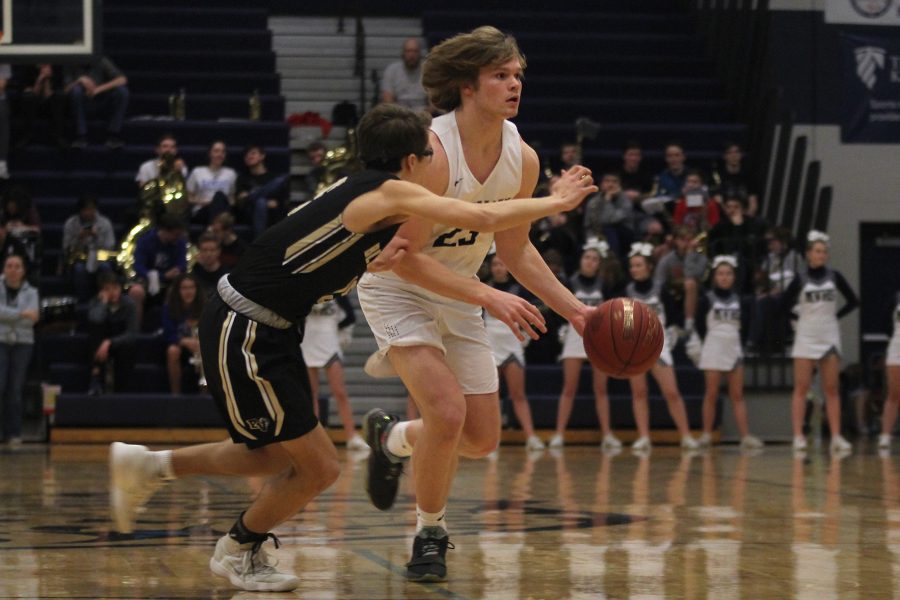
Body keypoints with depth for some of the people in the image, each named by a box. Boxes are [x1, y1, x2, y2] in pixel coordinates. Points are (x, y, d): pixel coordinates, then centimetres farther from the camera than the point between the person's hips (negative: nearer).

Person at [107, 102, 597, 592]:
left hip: (268, 330, 10)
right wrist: (557, 201, -8)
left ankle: (148, 466, 33)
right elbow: (484, 218, -21)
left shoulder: (361, 192, 10)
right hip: (243, 332, -10)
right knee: (318, 467, -1)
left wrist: (379, 260, 1)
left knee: (278, 456, 23)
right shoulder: (390, 192, -17)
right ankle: (239, 551, 21)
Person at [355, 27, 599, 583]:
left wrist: (574, 309, -3)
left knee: (482, 438, 6)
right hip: (397, 285, -6)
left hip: (458, 292, 7)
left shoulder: (522, 159, -9)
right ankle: (430, 534, -1)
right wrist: (490, 297, -34)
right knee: (447, 410, -23)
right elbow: (406, 258, -28)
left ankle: (392, 438, 36)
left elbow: (515, 247, 5)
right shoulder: (432, 151, -29)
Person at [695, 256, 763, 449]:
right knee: (711, 394, -2)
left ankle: (745, 436, -3)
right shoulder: (708, 299, -2)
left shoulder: (738, 299, 8)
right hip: (713, 351, -3)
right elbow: (700, 325, 0)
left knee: (737, 396, 1)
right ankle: (706, 435, 4)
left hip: (734, 349, 3)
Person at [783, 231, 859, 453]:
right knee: (801, 389, -4)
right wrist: (801, 316, -1)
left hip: (830, 337, 2)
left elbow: (853, 301, 9)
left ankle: (836, 437, 0)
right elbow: (784, 306, 0)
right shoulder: (801, 280, -2)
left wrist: (836, 315, 3)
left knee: (832, 390, 1)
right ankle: (798, 437, -5)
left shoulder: (834, 277, 3)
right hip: (805, 337, -2)